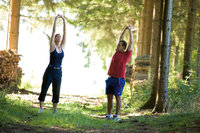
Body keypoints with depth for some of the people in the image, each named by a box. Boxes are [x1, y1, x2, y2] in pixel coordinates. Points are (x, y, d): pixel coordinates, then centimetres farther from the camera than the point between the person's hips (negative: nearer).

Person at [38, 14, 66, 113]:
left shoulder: (62, 47, 8)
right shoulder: (52, 46, -4)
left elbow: (65, 33, 6)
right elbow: (53, 31, -8)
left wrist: (64, 21, 2)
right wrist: (55, 20, -10)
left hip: (58, 72, 4)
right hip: (50, 71, -4)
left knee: (56, 92, 6)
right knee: (44, 89, 0)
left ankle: (55, 109, 12)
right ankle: (41, 108, 5)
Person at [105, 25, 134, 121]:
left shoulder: (126, 54, -2)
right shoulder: (117, 52, 13)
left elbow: (131, 42, -5)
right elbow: (121, 39, 21)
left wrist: (130, 30, 0)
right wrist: (125, 29, 19)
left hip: (119, 79, -6)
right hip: (110, 78, 6)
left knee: (118, 97, -1)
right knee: (109, 97, 6)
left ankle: (116, 116, 3)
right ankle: (108, 115, 10)